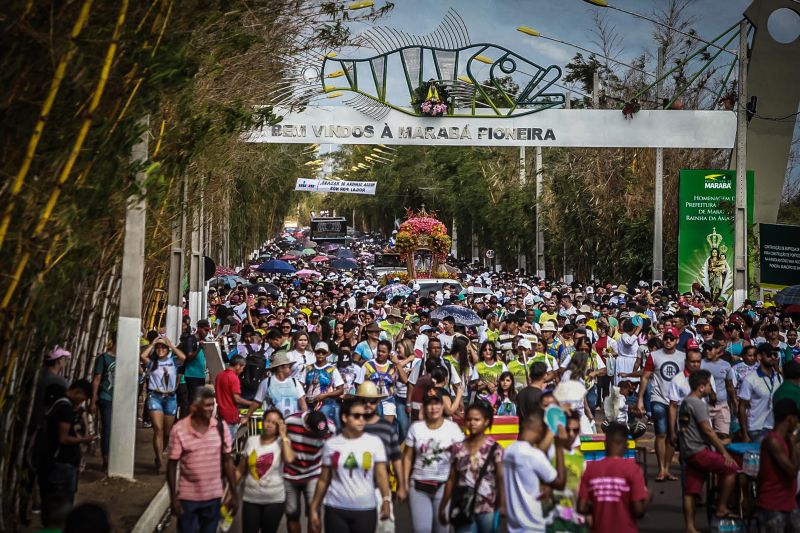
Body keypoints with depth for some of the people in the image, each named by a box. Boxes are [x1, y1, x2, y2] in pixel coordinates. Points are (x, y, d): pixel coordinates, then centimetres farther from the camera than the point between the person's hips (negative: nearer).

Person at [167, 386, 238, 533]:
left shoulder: (220, 427, -4)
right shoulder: (179, 429, -12)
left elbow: (227, 461, 2)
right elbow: (172, 465, -6)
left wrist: (234, 493, 1)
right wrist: (173, 498, -9)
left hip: (213, 496, 2)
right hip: (187, 497, -2)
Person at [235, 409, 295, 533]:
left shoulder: (282, 442, -5)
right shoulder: (251, 441, 2)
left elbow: (289, 459, -27)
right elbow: (241, 469, 7)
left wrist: (283, 435, -17)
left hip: (274, 500, -2)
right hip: (251, 499, 2)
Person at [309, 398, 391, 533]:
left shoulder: (374, 442, -1)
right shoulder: (331, 444, 2)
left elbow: (381, 474, -7)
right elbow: (324, 480, 7)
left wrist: (386, 499, -22)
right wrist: (314, 508, 5)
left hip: (366, 510, 0)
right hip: (335, 510, 0)